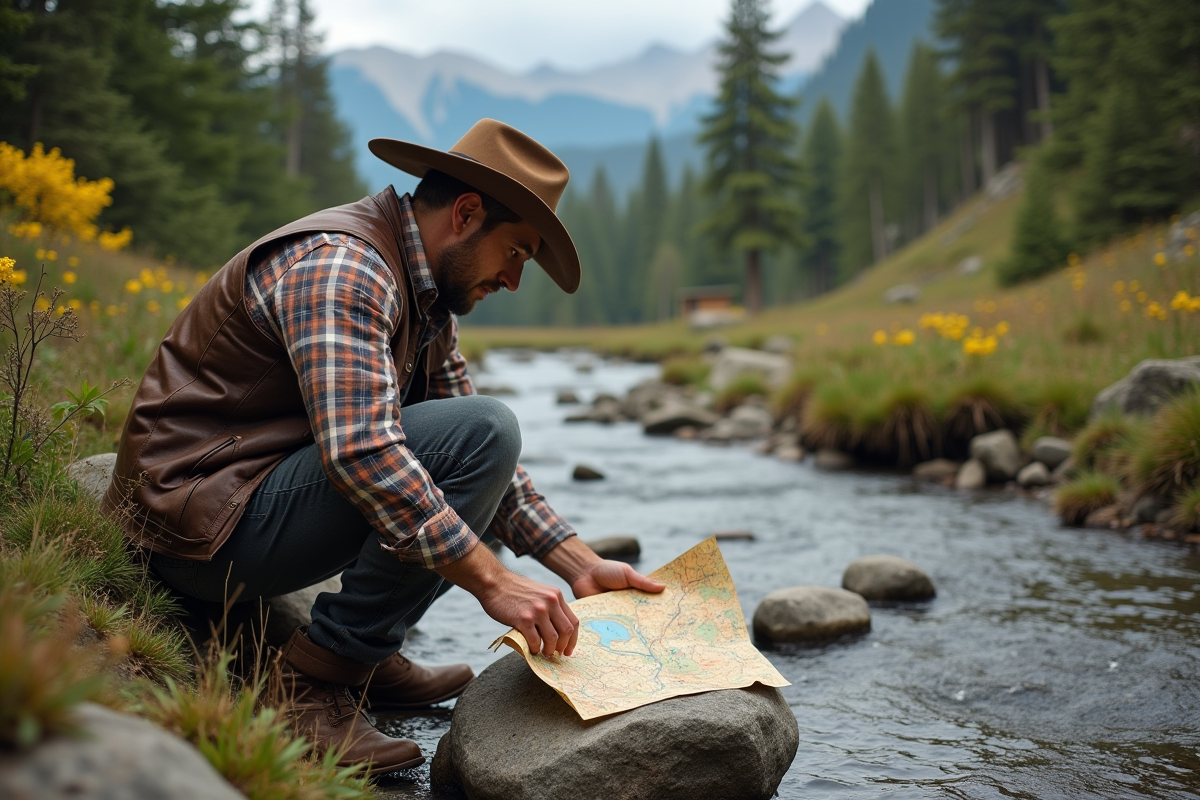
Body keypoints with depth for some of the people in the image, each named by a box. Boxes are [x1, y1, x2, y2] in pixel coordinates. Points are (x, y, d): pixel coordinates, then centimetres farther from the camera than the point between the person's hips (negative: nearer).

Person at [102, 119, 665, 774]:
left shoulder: (425, 300, 12)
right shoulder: (340, 266, -19)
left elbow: (482, 465, 11)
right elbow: (359, 451, -33)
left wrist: (581, 566, 1)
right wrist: (494, 583, -31)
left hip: (260, 490, 10)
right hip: (204, 527, -10)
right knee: (484, 430, -21)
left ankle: (366, 655, 7)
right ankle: (317, 674, -14)